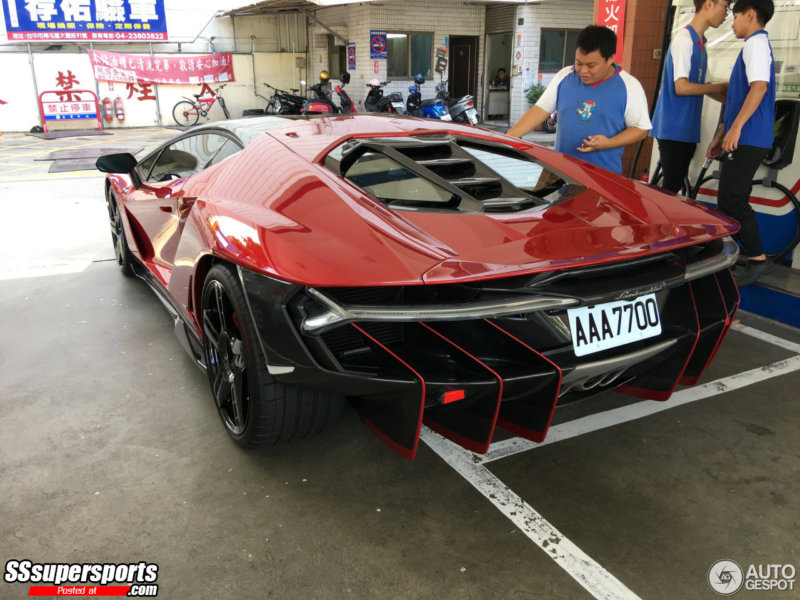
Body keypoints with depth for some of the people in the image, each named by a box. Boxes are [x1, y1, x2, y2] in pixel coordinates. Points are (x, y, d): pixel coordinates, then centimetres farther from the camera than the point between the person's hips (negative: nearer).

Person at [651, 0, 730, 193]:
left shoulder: (699, 42, 14)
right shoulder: (685, 38, -13)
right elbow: (681, 87, -19)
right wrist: (719, 87, -8)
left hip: (688, 129, 9)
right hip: (673, 128, -9)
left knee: (677, 183, 10)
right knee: (672, 185, -8)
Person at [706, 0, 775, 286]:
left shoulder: (756, 43, -8)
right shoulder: (752, 46, 23)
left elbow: (759, 87, -22)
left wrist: (736, 127, -27)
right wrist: (720, 136, 24)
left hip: (748, 139, -10)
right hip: (741, 140, 10)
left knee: (731, 201, -12)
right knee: (729, 201, 11)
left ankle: (758, 259, -6)